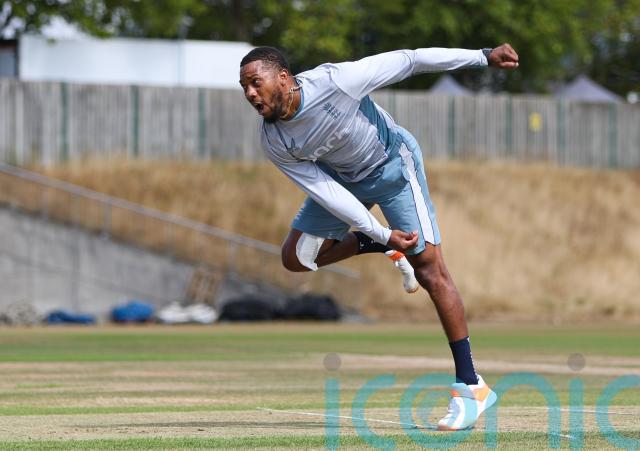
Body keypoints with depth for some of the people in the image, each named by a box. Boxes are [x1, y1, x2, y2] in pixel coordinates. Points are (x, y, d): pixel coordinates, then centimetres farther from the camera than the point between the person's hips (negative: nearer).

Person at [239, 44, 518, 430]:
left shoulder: (333, 81, -34)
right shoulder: (274, 142, -20)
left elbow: (406, 61, -28)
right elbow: (327, 193, -19)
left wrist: (483, 57, -29)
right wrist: (382, 234, -26)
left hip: (392, 163, -5)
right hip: (342, 177, 5)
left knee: (428, 268, -13)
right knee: (297, 257, 1)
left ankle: (472, 387, -11)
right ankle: (383, 247, 18)